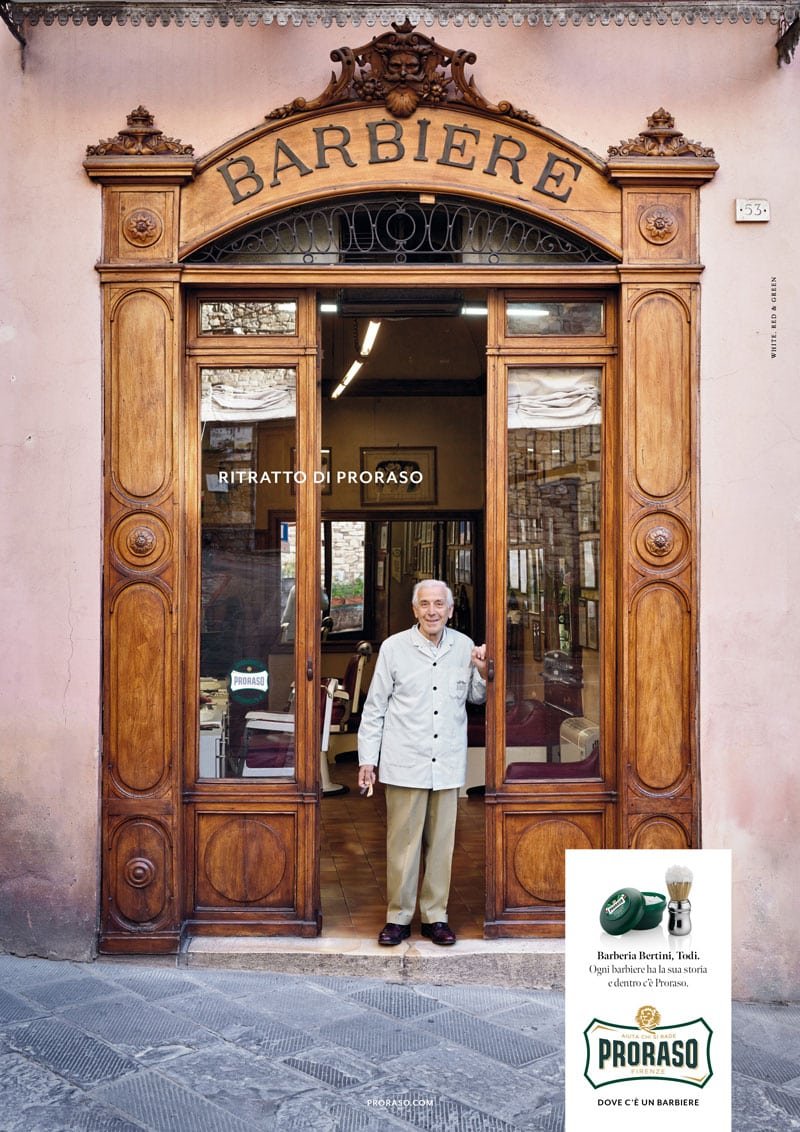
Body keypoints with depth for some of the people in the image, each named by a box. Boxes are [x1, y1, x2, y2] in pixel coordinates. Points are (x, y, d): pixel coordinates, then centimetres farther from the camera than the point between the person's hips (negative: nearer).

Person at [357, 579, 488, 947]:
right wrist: (367, 759, -1)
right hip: (405, 764, -2)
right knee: (402, 843, 3)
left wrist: (482, 673, -2)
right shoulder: (394, 647, -1)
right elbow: (374, 707, 2)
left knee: (441, 843, 9)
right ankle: (398, 917, 16)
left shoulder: (464, 647, 6)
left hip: (448, 764, 3)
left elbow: (477, 697, 19)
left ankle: (435, 916, 22)